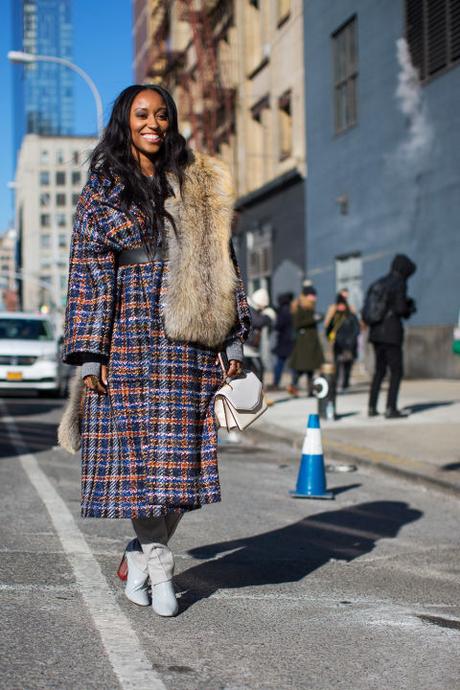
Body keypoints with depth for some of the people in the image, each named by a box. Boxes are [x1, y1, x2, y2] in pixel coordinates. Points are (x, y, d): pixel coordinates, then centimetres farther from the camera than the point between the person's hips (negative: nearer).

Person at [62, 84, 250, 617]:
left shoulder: (201, 187, 13)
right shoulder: (101, 193, 7)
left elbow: (223, 266, 13)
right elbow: (88, 277, 2)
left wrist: (234, 343, 7)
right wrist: (90, 355, -6)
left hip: (188, 344, 2)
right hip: (128, 341, -1)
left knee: (180, 456, -2)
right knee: (137, 451, -2)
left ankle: (140, 555, 18)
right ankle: (158, 564, 15)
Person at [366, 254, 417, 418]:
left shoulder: (378, 283, 12)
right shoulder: (399, 283, -10)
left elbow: (367, 308, 12)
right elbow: (400, 309, -18)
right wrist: (410, 309, 5)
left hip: (375, 332, 7)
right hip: (391, 333, -7)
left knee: (379, 370, 17)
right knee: (396, 372, 0)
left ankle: (372, 407, 17)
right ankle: (391, 409, -5)